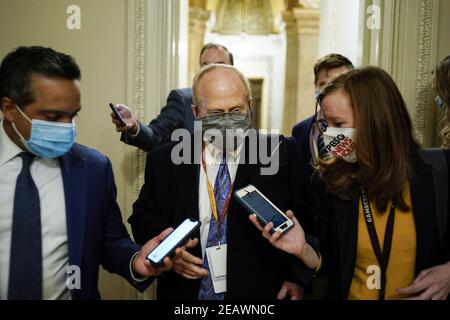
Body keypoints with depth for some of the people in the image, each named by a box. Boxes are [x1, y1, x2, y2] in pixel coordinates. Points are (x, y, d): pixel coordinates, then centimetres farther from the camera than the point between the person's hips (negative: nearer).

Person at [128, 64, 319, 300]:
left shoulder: (283, 155, -11)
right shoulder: (165, 161, -5)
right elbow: (143, 217, 4)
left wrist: (295, 277, -24)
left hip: (259, 294, -1)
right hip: (185, 291, 2)